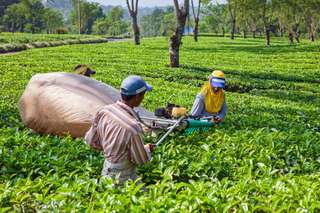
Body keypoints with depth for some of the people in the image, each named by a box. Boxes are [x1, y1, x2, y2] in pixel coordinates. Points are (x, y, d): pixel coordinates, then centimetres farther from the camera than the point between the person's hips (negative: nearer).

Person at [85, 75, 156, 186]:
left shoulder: (104, 111, -10)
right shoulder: (133, 127, -31)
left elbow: (91, 140, 4)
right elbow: (141, 160, -16)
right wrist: (148, 149, 5)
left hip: (106, 169, 8)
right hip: (123, 177, -7)